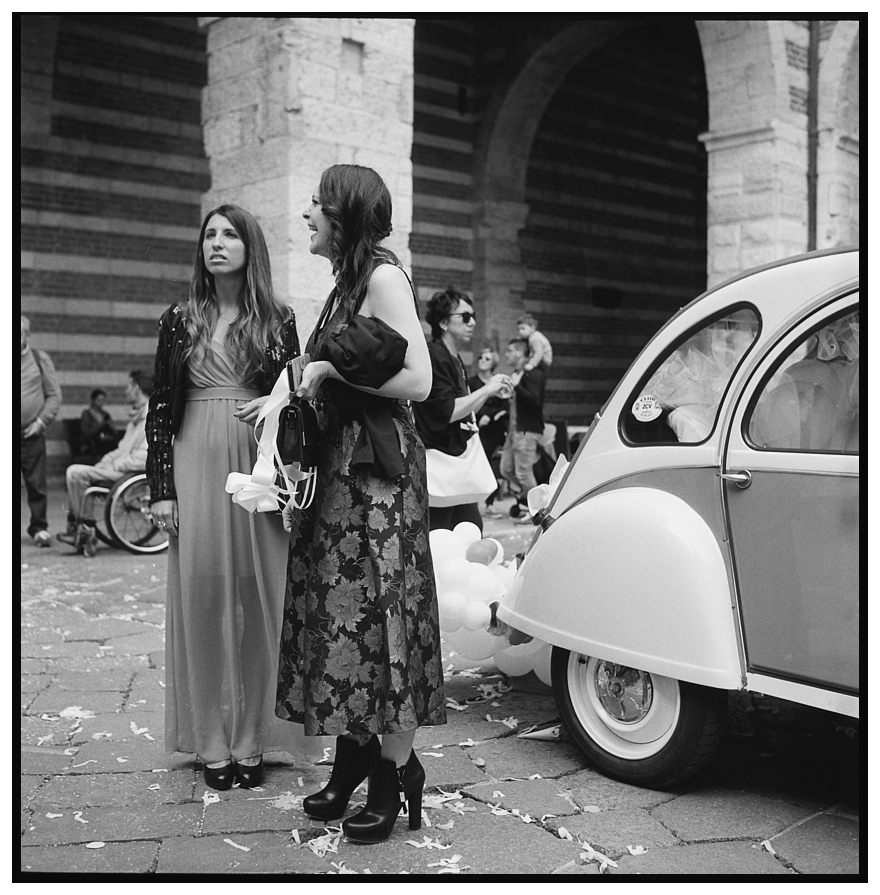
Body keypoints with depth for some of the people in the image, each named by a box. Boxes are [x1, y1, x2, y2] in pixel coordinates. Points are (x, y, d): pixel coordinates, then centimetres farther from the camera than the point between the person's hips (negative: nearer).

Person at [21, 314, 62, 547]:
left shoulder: (40, 359, 5)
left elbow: (54, 395, 6)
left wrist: (41, 421, -4)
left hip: (32, 433, -1)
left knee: (37, 484, 0)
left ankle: (39, 527, 11)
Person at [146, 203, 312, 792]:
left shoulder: (278, 321, 7)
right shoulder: (180, 321, 8)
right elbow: (161, 408, 6)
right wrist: (161, 487, -2)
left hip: (259, 468, 0)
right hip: (198, 466, 1)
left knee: (259, 598, 0)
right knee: (202, 595, 1)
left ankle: (252, 738, 12)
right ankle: (212, 742, 11)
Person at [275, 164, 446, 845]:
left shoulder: (383, 276, -11)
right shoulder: (346, 283, 17)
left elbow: (418, 380, -19)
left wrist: (330, 371, -14)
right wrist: (303, 387, 4)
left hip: (378, 469, -9)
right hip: (338, 467, 9)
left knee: (373, 611, -4)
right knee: (339, 610, 10)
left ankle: (399, 769, 8)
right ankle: (352, 760, 21)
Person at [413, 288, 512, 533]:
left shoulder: (456, 361, 18)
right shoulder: (433, 356, -14)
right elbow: (448, 411, -21)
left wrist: (489, 392, 10)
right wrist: (487, 389, -12)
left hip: (458, 460, 10)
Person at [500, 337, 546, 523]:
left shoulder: (534, 374, -12)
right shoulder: (517, 374, 18)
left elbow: (534, 400, -24)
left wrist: (517, 386, -24)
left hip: (528, 431, -10)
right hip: (514, 429, 10)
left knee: (523, 472, -8)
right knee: (507, 469, 9)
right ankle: (523, 500, 23)